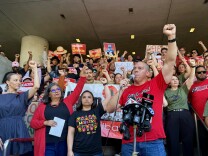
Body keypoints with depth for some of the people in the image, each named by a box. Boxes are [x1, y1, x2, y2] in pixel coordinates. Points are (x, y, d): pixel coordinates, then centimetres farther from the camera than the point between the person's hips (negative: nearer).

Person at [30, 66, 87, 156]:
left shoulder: (67, 102, 10)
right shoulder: (42, 106, 8)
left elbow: (77, 91, 5)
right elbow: (33, 123, 7)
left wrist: (82, 77, -3)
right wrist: (45, 123, -10)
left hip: (64, 143, 2)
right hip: (48, 144, -1)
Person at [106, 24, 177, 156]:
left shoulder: (156, 84, 7)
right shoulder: (127, 91, 13)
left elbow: (170, 62, -3)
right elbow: (109, 109, 7)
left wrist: (171, 37, -12)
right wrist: (120, 90, -2)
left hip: (153, 141, -2)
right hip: (129, 142, 3)